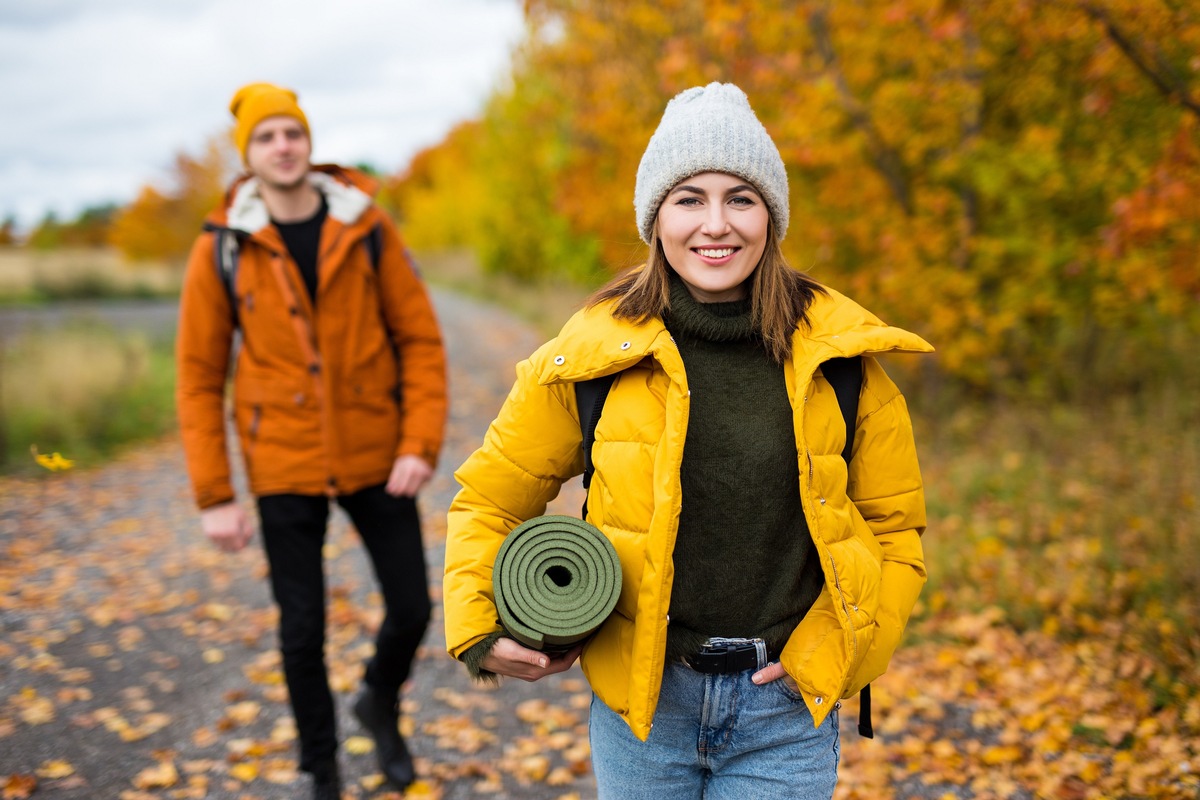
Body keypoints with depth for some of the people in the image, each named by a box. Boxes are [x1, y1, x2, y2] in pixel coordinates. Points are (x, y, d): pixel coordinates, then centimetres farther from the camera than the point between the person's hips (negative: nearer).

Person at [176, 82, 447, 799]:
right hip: (284, 466, -1)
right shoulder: (222, 249, -6)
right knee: (303, 630, 6)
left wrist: (421, 445, -12)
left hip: (375, 455, 1)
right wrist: (214, 496, -6)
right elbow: (199, 377, -2)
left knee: (412, 607, 7)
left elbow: (421, 339, -2)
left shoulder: (367, 229, -5)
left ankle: (381, 703, 41)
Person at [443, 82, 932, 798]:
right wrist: (478, 633, -7)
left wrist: (835, 650, -4)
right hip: (641, 695, 0)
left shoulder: (838, 355, -3)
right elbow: (490, 496, 5)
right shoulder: (597, 351, -6)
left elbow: (895, 522, 7)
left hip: (786, 710, 0)